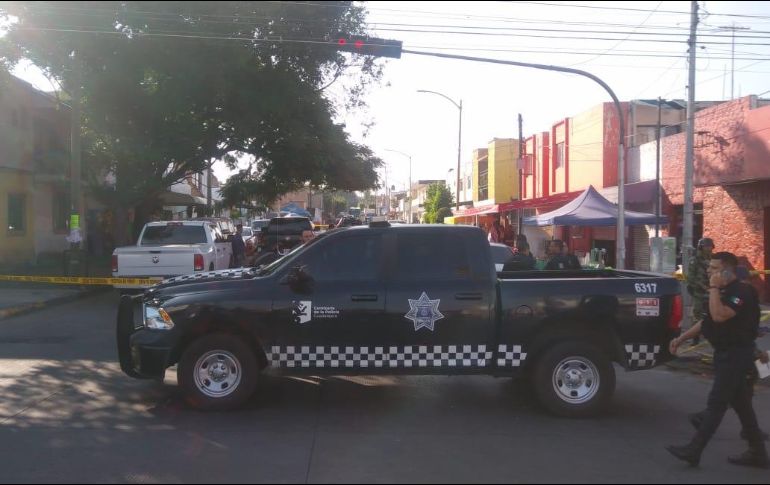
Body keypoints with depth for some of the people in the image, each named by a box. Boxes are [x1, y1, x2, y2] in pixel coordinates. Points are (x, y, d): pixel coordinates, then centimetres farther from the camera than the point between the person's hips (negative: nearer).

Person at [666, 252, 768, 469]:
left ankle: (693, 451, -4)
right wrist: (681, 338, 17)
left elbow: (719, 316, -32)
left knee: (716, 403, -7)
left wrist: (714, 288, -23)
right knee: (741, 404, 13)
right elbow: (708, 320, 20)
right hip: (725, 353, 10)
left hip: (736, 355, -10)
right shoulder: (724, 292, 13)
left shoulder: (742, 292, -17)